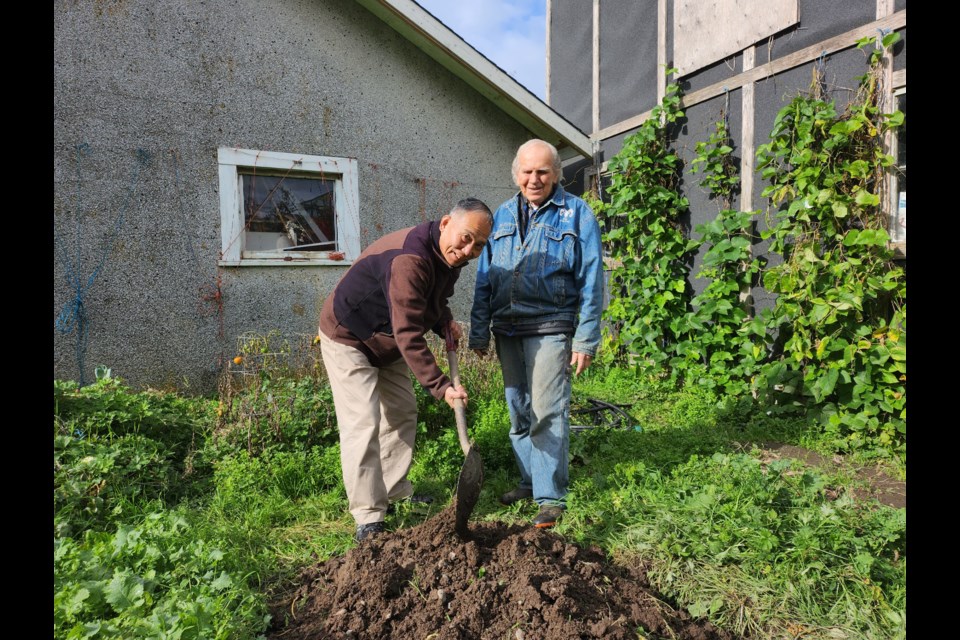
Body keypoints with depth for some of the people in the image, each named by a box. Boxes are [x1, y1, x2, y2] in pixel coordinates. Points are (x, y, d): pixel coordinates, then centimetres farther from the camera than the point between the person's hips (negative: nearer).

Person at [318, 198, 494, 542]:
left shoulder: (448, 256, -6)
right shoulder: (409, 259, -36)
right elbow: (408, 336, -39)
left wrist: (446, 323, -6)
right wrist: (440, 386, -41)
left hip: (388, 343, 9)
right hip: (348, 338, -9)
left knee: (402, 413, 13)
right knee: (363, 424, -12)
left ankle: (395, 491, 28)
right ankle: (367, 517, -3)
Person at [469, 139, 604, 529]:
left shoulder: (576, 214, 0)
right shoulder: (502, 216, 13)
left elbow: (590, 281, -4)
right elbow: (484, 279, 12)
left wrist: (586, 340, -9)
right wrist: (479, 332, 9)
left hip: (549, 329, -5)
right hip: (506, 329, 5)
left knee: (547, 411, -6)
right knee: (519, 411, 13)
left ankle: (551, 496, 7)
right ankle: (530, 481, 29)